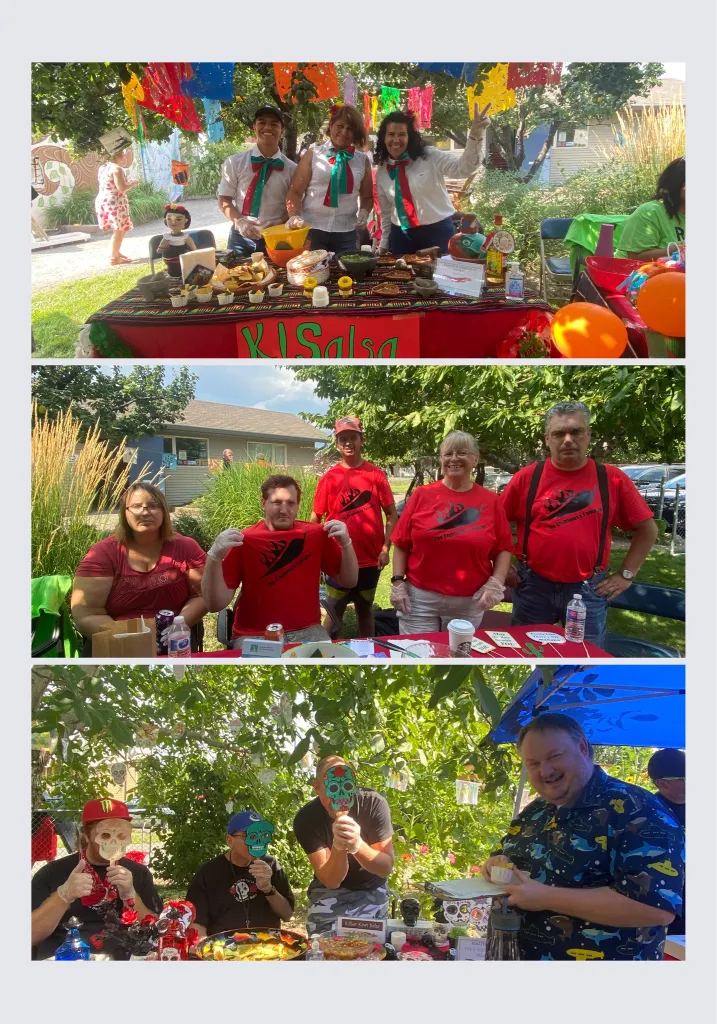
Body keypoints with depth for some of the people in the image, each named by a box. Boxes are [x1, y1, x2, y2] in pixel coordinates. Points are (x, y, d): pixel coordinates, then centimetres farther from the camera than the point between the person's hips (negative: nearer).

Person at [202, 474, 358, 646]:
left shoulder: (316, 534, 0)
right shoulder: (244, 540, -8)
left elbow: (349, 582, 4)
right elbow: (216, 604, -12)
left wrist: (345, 543, -12)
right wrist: (214, 556, -27)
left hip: (307, 631, 2)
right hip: (255, 635, -2)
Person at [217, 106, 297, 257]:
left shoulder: (291, 168, 2)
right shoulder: (235, 162, 1)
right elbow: (224, 200, 4)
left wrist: (279, 222, -13)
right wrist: (239, 221, -14)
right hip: (241, 237, 0)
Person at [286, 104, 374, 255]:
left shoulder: (362, 160, 9)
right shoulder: (313, 155, 3)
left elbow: (367, 196, 19)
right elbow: (295, 191, 0)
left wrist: (364, 212, -1)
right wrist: (295, 216, -16)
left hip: (346, 233, 2)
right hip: (312, 230, -2)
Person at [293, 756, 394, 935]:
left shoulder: (373, 804, -23)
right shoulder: (306, 818, -23)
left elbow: (386, 868, -23)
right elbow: (330, 881, -23)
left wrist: (357, 844, -43)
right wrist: (338, 846, -44)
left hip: (370, 890, 0)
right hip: (329, 893, 0)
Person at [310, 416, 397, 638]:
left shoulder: (376, 474, -2)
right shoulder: (329, 477, -3)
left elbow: (391, 514, 0)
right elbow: (315, 517, 1)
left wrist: (385, 548, -8)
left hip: (370, 559, 1)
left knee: (365, 610, 16)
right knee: (333, 613, 8)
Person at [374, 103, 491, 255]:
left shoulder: (430, 157, -7)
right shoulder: (381, 171, 5)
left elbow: (464, 168, -21)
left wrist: (476, 133, -35)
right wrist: (384, 245, 18)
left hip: (437, 232, -3)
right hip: (401, 236, 3)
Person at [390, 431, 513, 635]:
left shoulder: (490, 500, 2)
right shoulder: (422, 495, 0)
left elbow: (504, 548, 5)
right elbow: (401, 544, 2)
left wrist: (495, 583, -8)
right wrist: (397, 582, -5)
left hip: (469, 603, 1)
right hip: (419, 598, -1)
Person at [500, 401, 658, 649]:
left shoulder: (612, 479, -2)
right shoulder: (527, 477, -2)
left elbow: (646, 529, 5)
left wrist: (626, 574, 1)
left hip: (588, 590, 0)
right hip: (533, 586, 1)